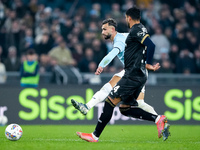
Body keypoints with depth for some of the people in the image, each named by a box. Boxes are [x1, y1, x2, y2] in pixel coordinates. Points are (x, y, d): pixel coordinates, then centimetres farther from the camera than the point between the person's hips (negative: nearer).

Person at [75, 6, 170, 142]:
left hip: (133, 76, -10)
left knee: (110, 102, -8)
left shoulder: (136, 30, -11)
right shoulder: (141, 30, 20)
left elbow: (151, 45, -23)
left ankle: (95, 136, -5)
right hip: (139, 76, 10)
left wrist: (148, 65, -14)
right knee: (125, 108, 12)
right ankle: (158, 119, 2)